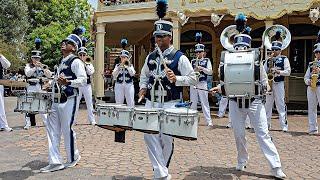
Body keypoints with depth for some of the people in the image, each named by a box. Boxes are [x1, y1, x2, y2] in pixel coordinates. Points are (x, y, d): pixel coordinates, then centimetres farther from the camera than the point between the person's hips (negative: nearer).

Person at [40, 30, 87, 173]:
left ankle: (73, 158, 20)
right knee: (52, 130, 6)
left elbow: (83, 80, -18)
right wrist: (50, 84, 18)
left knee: (67, 129, -1)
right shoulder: (61, 62, 19)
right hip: (56, 100, 9)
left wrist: (67, 82, -31)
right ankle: (55, 162, 13)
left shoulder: (76, 61, -7)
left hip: (69, 100, -9)